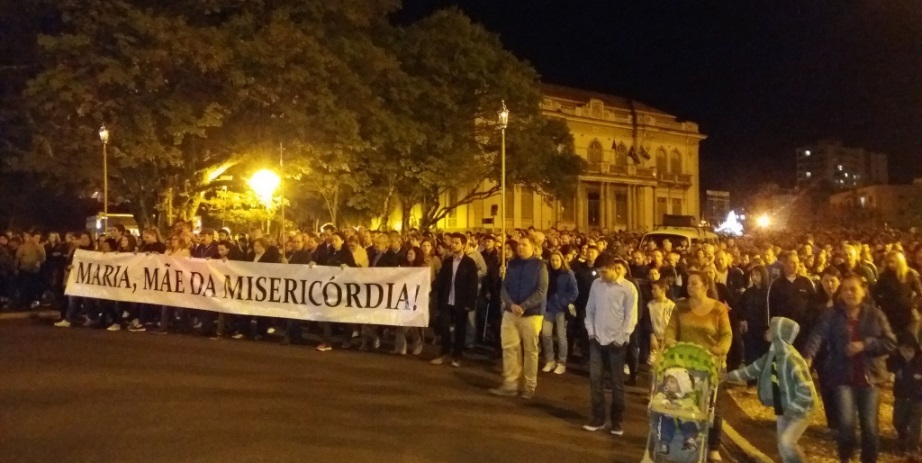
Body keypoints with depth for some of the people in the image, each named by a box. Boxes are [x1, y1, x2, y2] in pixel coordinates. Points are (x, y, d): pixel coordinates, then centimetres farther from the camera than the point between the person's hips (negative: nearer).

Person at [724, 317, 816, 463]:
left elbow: (806, 391, -29)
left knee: (786, 441, -22)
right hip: (783, 409, 8)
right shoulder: (772, 354, -2)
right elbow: (753, 369, 12)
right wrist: (728, 376, 9)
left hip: (801, 409, -8)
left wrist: (792, 411, -24)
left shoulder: (791, 358, -29)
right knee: (783, 446, 12)